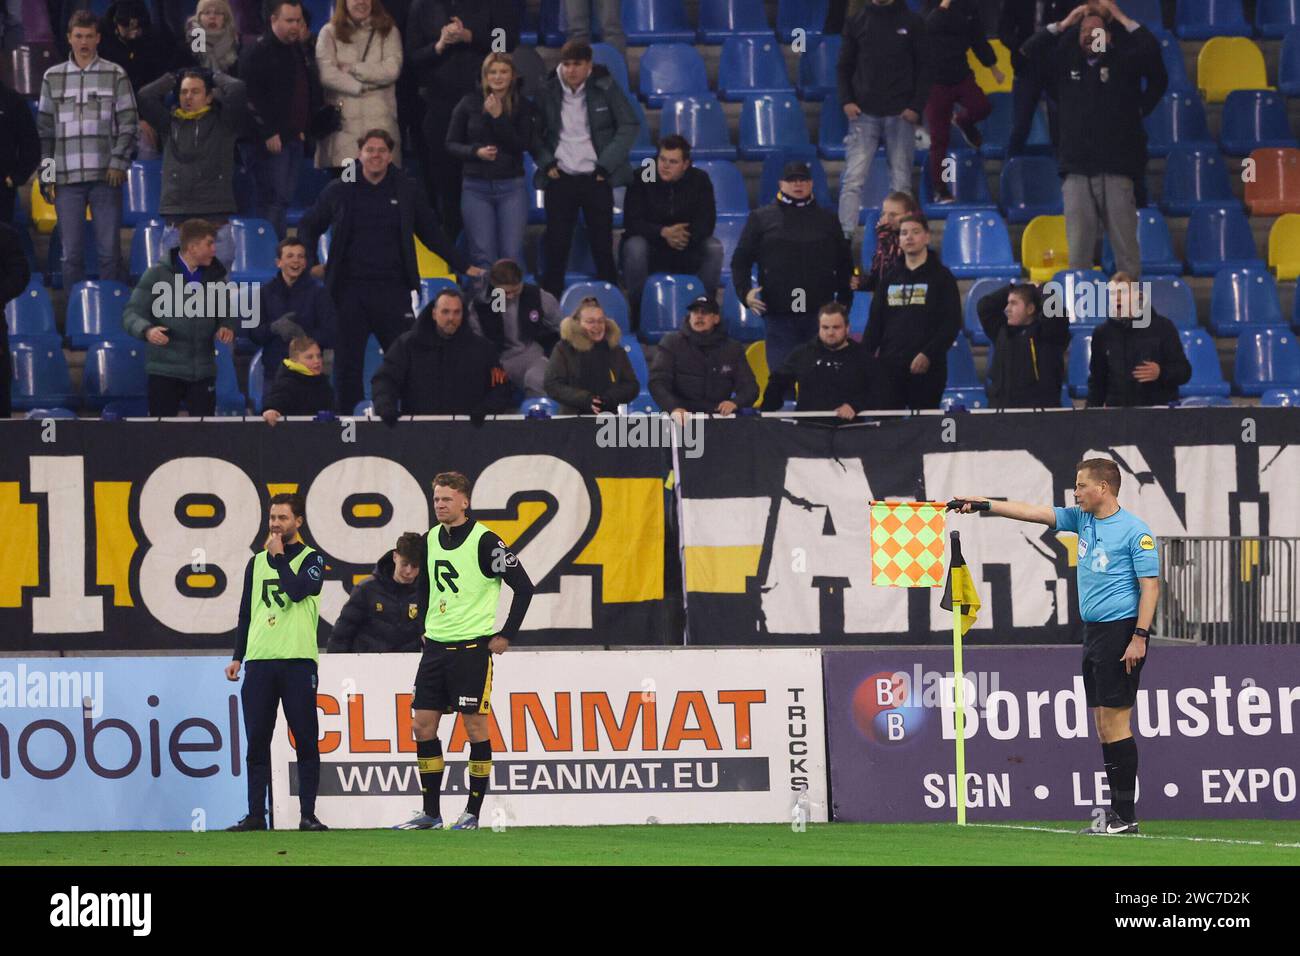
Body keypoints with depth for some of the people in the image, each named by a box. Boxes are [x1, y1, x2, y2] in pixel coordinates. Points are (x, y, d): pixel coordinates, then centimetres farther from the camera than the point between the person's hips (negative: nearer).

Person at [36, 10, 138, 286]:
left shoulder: (115, 75, 6)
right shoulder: (53, 77, 11)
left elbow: (128, 124, 4)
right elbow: (44, 129, 11)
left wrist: (119, 162, -7)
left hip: (106, 176, -1)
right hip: (67, 177, 1)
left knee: (109, 250, -1)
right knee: (71, 252, 2)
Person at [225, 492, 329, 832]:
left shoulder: (312, 559, 3)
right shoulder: (256, 562, 17)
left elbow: (297, 590, -17)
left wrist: (278, 556, -4)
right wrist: (237, 657, 13)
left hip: (297, 660, -4)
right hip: (258, 661, 4)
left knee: (305, 740, -3)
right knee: (257, 742, 2)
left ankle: (308, 814, 0)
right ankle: (256, 814, 5)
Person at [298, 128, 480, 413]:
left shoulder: (407, 190, 6)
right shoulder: (339, 191, 5)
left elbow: (432, 234, 16)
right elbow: (308, 228, 18)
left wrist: (463, 266, 15)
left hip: (393, 289, 0)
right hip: (349, 289, 0)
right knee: (347, 361, 3)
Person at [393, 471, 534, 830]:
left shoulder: (484, 541, -11)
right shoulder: (430, 540, 9)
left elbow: (523, 587, -9)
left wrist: (505, 635, -9)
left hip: (472, 647, -7)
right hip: (435, 645, 7)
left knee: (475, 726, -3)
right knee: (422, 724, 4)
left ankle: (473, 812, 4)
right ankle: (431, 813, 11)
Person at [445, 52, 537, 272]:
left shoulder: (524, 106, 3)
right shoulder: (469, 103, 3)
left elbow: (523, 145, -8)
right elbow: (451, 144, 6)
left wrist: (498, 116, -14)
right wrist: (475, 152, -12)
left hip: (512, 186, 0)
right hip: (476, 186, 0)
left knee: (512, 255, -5)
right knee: (482, 256, -2)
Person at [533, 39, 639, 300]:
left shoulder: (605, 88, -3)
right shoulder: (548, 92, 1)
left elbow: (629, 126, -1)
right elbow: (534, 132, 10)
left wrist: (606, 164, -7)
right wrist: (546, 163, -4)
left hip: (596, 179, -1)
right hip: (560, 179, 1)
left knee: (602, 246, 2)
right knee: (556, 246, 1)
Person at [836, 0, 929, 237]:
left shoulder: (912, 22, 4)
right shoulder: (857, 22, 7)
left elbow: (924, 67, 4)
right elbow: (844, 66, 11)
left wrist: (916, 106, -6)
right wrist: (846, 100, -3)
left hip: (901, 116, 0)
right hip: (864, 113, 0)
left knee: (901, 181, 3)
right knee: (853, 179, -8)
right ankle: (844, 235, -12)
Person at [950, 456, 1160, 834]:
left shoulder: (1134, 530, -9)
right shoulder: (1081, 519, 13)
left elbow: (1150, 584, -13)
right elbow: (1034, 512, 14)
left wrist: (1140, 636, -19)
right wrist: (984, 505, 8)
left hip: (1121, 633, -8)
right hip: (1093, 632, 8)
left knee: (1115, 723, -9)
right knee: (1103, 726, 7)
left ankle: (1125, 816, -8)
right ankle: (1117, 812, 9)